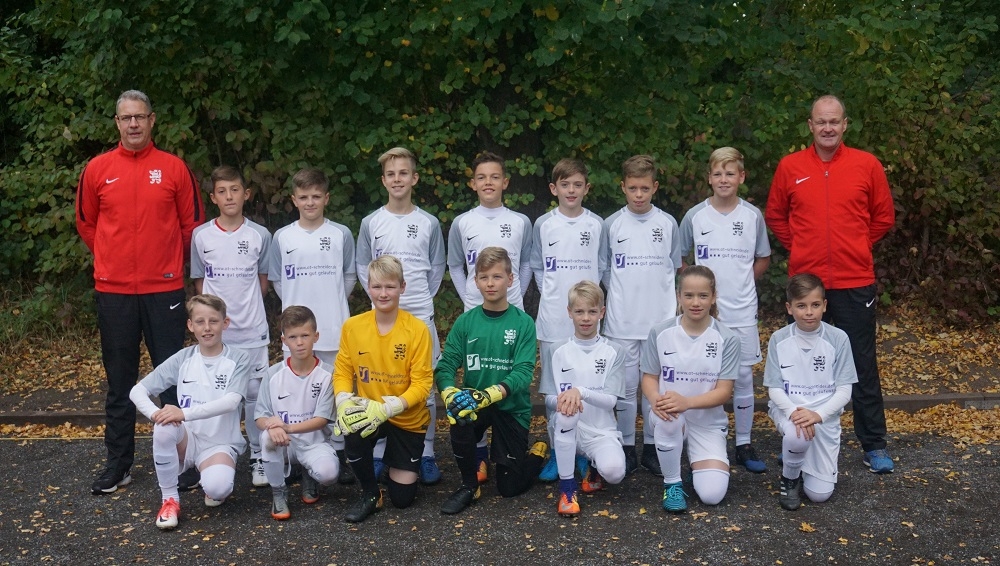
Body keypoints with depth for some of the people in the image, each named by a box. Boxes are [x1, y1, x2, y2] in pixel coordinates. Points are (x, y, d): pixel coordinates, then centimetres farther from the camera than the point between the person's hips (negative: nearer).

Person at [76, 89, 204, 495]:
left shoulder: (174, 168, 1)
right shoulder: (97, 170, 4)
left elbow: (191, 223, 7)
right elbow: (86, 224, 15)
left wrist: (169, 260, 8)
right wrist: (113, 259, 14)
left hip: (164, 288, -1)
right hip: (113, 290, 1)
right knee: (119, 381, 9)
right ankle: (119, 463, 19)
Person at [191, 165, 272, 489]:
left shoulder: (260, 235, 0)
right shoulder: (201, 236, 1)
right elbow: (199, 281, 9)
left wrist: (248, 307, 3)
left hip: (252, 329, 0)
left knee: (255, 393, 4)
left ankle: (258, 457, 15)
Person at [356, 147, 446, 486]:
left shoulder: (429, 223, 3)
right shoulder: (371, 223, 3)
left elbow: (437, 267, 10)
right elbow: (362, 267, 10)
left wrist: (425, 297, 3)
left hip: (421, 315, 0)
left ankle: (426, 454, 12)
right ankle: (377, 453, 14)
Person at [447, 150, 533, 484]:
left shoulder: (520, 222, 2)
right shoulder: (462, 223, 2)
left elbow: (526, 264, 9)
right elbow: (455, 266, 9)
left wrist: (516, 297, 1)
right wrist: (467, 299, 0)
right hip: (474, 312, 0)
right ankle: (479, 454, 12)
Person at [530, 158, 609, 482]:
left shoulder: (597, 225, 3)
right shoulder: (543, 224, 3)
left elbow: (602, 267, 9)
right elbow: (537, 267, 10)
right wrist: (550, 294, 0)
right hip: (553, 318, 0)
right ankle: (556, 452, 15)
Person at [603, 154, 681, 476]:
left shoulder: (668, 224, 4)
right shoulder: (612, 224, 1)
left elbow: (674, 269, 11)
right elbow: (604, 269, 8)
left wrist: (673, 303, 4)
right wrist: (621, 295, -1)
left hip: (660, 319, 1)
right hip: (622, 321, -1)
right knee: (625, 386, 5)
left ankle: (652, 446, 19)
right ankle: (627, 447, 16)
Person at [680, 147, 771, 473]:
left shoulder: (753, 216, 2)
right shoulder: (695, 216, 0)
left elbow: (763, 259, 13)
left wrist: (739, 282, 2)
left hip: (742, 311, 1)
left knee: (743, 377, 6)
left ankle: (743, 445, 18)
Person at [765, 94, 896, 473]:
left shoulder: (867, 165, 1)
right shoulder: (790, 167, 2)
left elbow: (884, 216, 9)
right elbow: (775, 216, 12)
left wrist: (857, 247, 4)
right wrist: (800, 248, 4)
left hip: (855, 282, -1)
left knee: (863, 365, 5)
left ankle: (874, 446, 16)